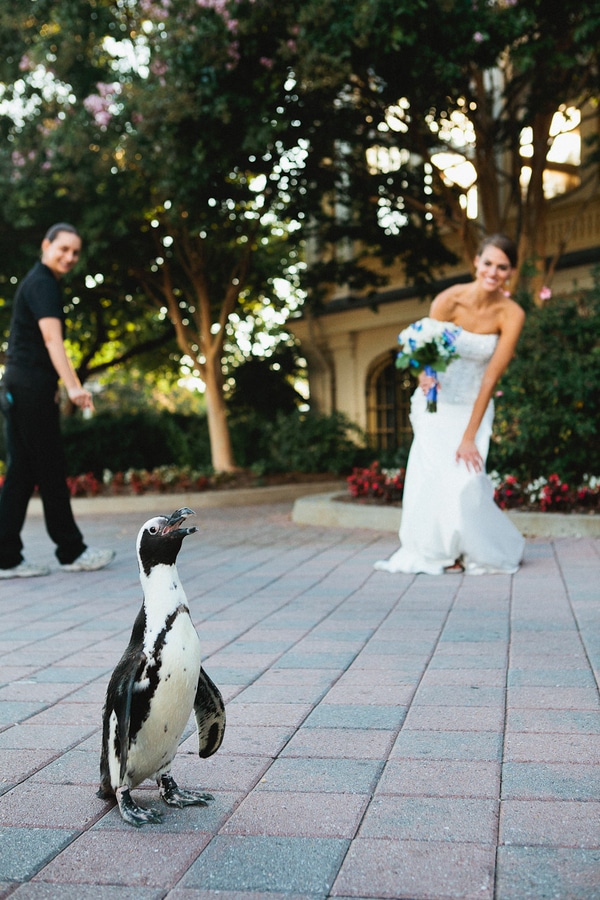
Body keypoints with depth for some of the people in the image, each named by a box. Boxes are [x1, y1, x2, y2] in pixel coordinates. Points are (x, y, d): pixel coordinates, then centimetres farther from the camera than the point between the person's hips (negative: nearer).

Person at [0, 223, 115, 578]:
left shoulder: (38, 282, 22)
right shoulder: (42, 283, -10)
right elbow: (52, 337, -25)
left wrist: (53, 386, 35)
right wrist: (73, 386, -36)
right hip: (32, 388, -10)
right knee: (52, 470, -2)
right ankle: (72, 552, 6)